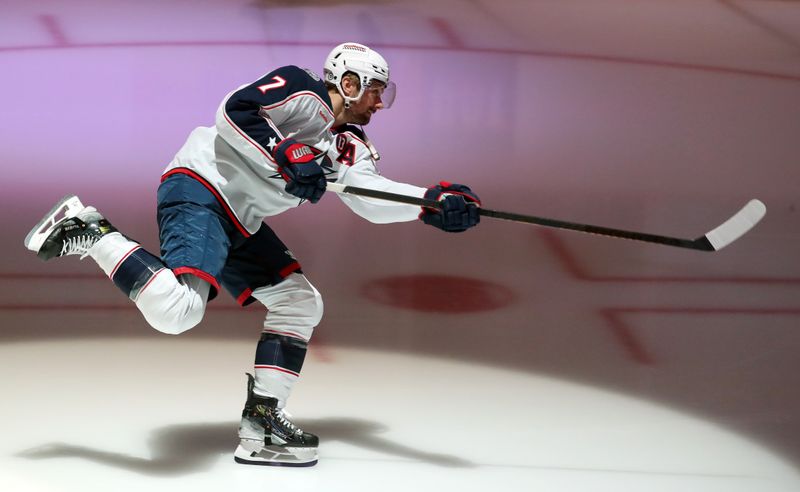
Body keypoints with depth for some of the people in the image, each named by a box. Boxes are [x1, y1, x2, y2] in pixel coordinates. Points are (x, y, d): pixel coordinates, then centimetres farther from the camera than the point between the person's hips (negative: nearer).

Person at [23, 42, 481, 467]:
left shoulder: (350, 144, 19)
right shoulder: (302, 90, -6)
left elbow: (372, 198, 4)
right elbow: (235, 110, -20)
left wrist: (434, 202, -9)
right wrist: (288, 155, -27)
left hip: (240, 222, 10)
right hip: (199, 192, -10)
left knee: (300, 303, 10)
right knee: (177, 309, -31)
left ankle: (262, 422, 11)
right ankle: (91, 232, -12)